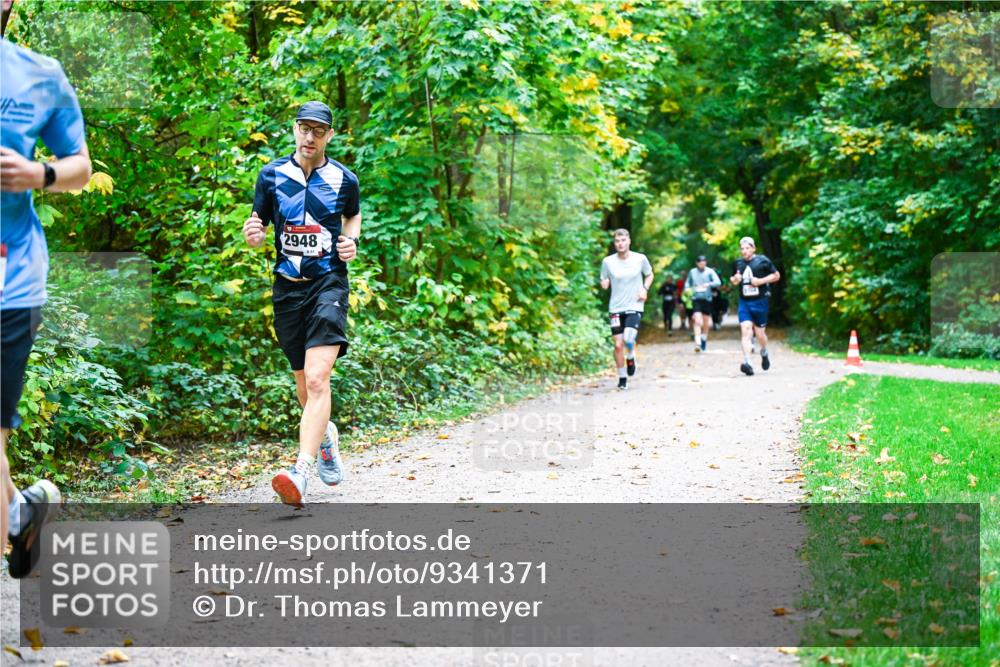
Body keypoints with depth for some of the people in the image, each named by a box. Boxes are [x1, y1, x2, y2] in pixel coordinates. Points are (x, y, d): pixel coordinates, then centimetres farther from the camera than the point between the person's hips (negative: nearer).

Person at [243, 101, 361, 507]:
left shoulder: (344, 180, 2)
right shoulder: (271, 175, 4)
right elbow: (258, 231, 9)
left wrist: (353, 241, 1)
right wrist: (253, 235, -15)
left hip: (329, 282, -3)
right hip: (288, 287, 3)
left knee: (317, 378, -20)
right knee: (303, 380, 14)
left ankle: (301, 473, -29)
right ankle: (326, 436, 45)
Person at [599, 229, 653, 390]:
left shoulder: (640, 259, -2)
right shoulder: (608, 261, -2)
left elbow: (649, 275, 15)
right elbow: (604, 283, 9)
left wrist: (645, 289, -3)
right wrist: (604, 283, -15)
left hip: (634, 306, -1)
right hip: (616, 308, 1)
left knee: (628, 339, -22)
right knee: (618, 345, 0)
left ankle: (630, 358, 12)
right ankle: (622, 378, 18)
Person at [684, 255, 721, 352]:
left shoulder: (710, 271, -2)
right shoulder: (692, 272, 5)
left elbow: (718, 282, -13)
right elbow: (687, 282, 17)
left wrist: (708, 284, -31)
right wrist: (687, 288, -5)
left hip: (707, 299, 0)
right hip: (696, 299, 0)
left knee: (706, 323, 11)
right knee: (697, 321, -15)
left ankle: (704, 339, 33)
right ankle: (698, 343, -18)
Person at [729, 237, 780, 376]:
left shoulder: (762, 261, -4)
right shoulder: (738, 263, 8)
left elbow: (776, 275, 1)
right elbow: (732, 279, 24)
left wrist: (761, 281, -13)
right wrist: (734, 280, -1)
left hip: (759, 301, -3)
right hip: (744, 302, 3)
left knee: (759, 332, 7)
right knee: (745, 329, -13)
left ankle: (764, 354, 39)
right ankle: (747, 362, -21)